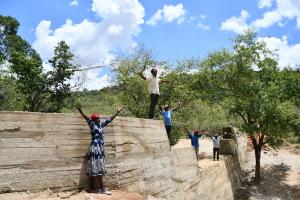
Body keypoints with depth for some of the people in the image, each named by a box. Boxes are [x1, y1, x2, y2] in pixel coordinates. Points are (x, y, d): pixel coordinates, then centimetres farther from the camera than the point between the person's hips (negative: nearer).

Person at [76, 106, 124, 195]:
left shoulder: (101, 125, 13)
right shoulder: (92, 125, -5)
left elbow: (109, 119, 19)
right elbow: (87, 118, -22)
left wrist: (117, 112, 21)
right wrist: (81, 112, -39)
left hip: (101, 148, 8)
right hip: (95, 148, -8)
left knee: (99, 168, 10)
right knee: (97, 168, -6)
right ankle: (102, 189, -7)